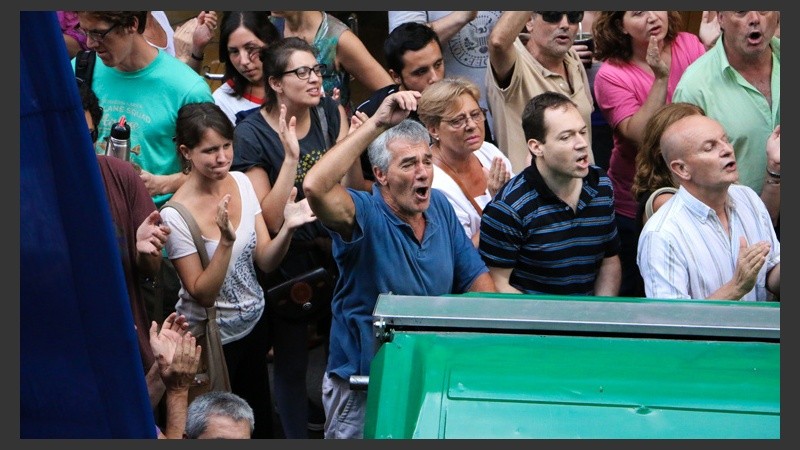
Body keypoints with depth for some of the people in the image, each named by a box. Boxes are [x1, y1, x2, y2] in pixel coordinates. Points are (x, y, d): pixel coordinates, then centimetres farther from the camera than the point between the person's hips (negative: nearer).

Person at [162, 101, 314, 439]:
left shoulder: (241, 183, -6)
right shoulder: (175, 216, -23)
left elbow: (265, 262, -3)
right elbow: (203, 294, -22)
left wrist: (288, 228, -22)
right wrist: (226, 241, -35)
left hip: (253, 323, 6)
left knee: (260, 421, 19)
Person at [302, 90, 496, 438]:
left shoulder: (439, 206, 1)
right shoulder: (365, 216, -18)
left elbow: (475, 277, 6)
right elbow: (315, 187, -39)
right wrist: (377, 124, -38)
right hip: (362, 388, -5)